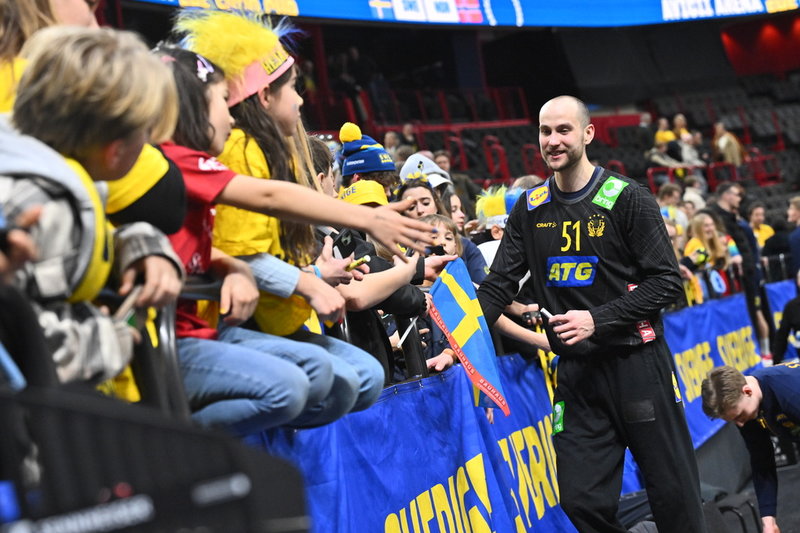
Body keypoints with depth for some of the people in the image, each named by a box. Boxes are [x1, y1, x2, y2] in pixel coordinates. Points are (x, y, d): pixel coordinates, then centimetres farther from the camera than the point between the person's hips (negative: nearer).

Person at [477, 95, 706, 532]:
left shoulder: (626, 198, -7)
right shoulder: (529, 208, 6)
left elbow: (667, 282, -9)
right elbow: (498, 284, 6)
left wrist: (597, 320, -18)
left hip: (636, 362, -3)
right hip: (576, 370, 4)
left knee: (674, 496, 5)